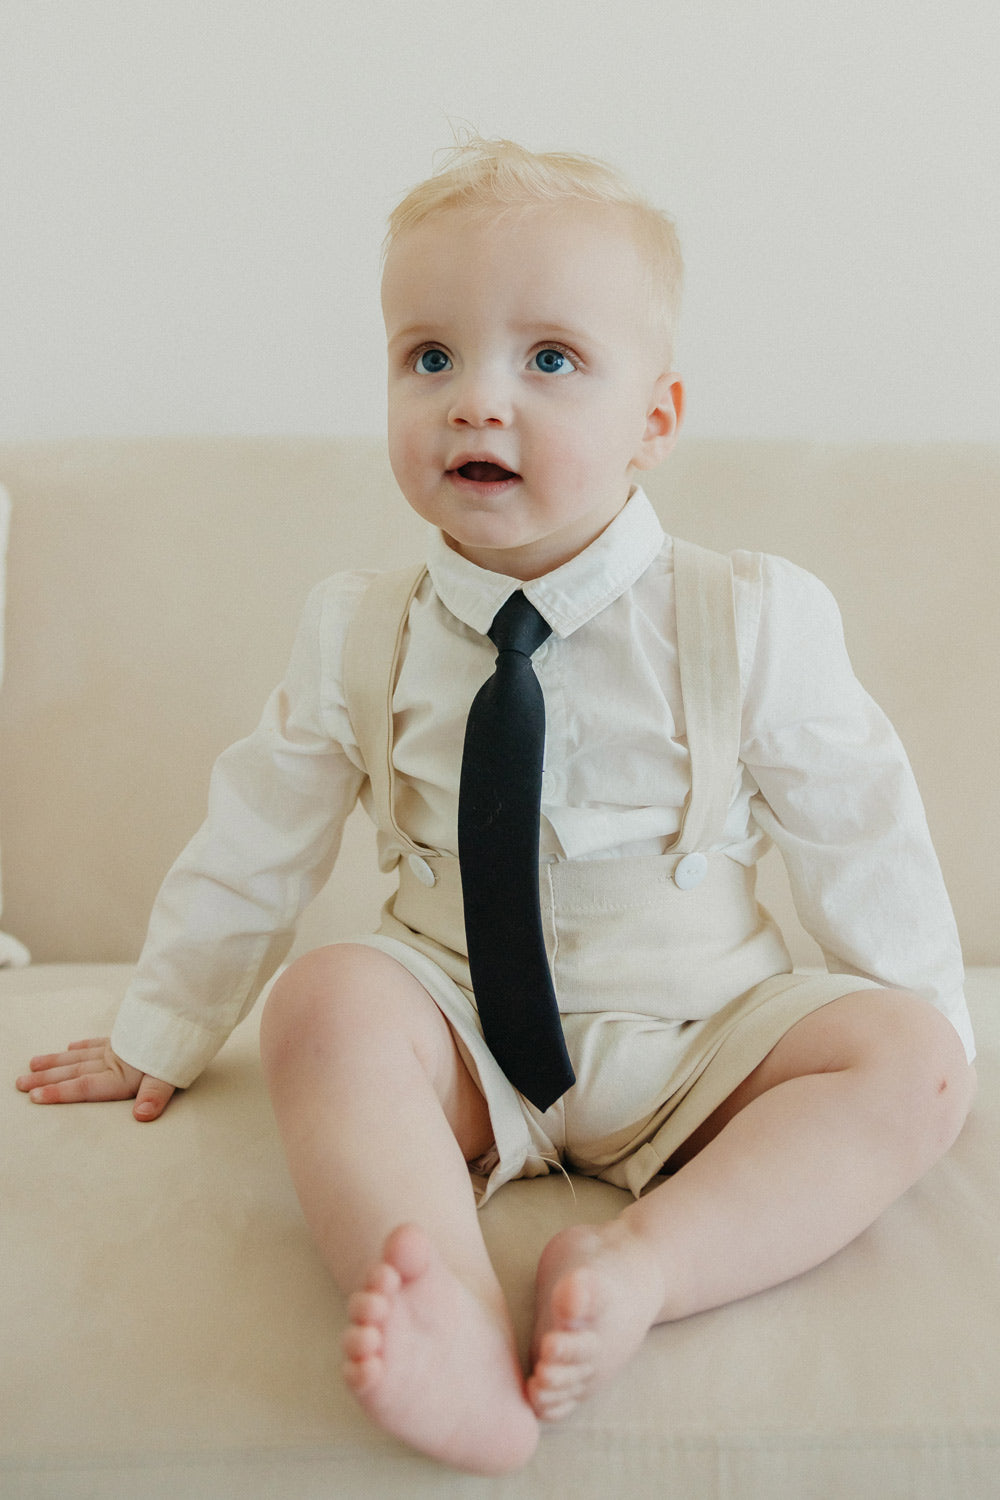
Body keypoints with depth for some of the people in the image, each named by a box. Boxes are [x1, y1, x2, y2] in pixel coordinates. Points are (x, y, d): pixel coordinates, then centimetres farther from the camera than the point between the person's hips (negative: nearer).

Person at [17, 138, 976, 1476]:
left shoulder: (750, 624, -8)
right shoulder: (358, 641, -3)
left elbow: (859, 841, 1)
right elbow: (255, 845, 6)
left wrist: (914, 1053, 5)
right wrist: (160, 1036, 14)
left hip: (697, 1032, 1)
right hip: (461, 1033, 0)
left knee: (918, 1061, -22)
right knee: (330, 997, -29)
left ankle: (645, 1265, -35)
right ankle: (453, 1323, -43)